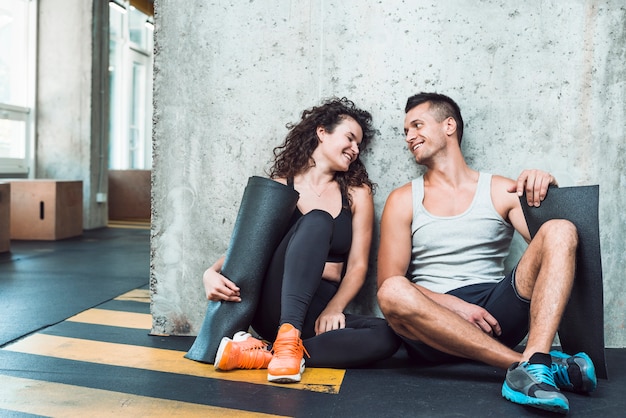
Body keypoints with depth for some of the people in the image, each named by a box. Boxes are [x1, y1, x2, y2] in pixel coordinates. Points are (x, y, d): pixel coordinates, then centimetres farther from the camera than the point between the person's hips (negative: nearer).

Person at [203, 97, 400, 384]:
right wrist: (212, 273, -16)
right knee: (316, 221, -26)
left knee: (386, 336, -28)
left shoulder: (357, 193, 10)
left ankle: (261, 355, -32)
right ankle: (288, 339, -41)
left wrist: (334, 309, -15)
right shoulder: (279, 187, 7)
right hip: (274, 304, -2)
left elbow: (357, 265, 3)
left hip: (317, 313, 3)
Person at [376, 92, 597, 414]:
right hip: (435, 324, -1)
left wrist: (546, 197, -18)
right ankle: (545, 365, -31)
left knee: (561, 231, -16)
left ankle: (532, 366, -36)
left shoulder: (501, 191, 11)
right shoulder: (403, 200, 9)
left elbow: (552, 245, 0)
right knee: (393, 293, -35)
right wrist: (456, 306, -14)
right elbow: (388, 283, -1)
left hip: (495, 313, 1)